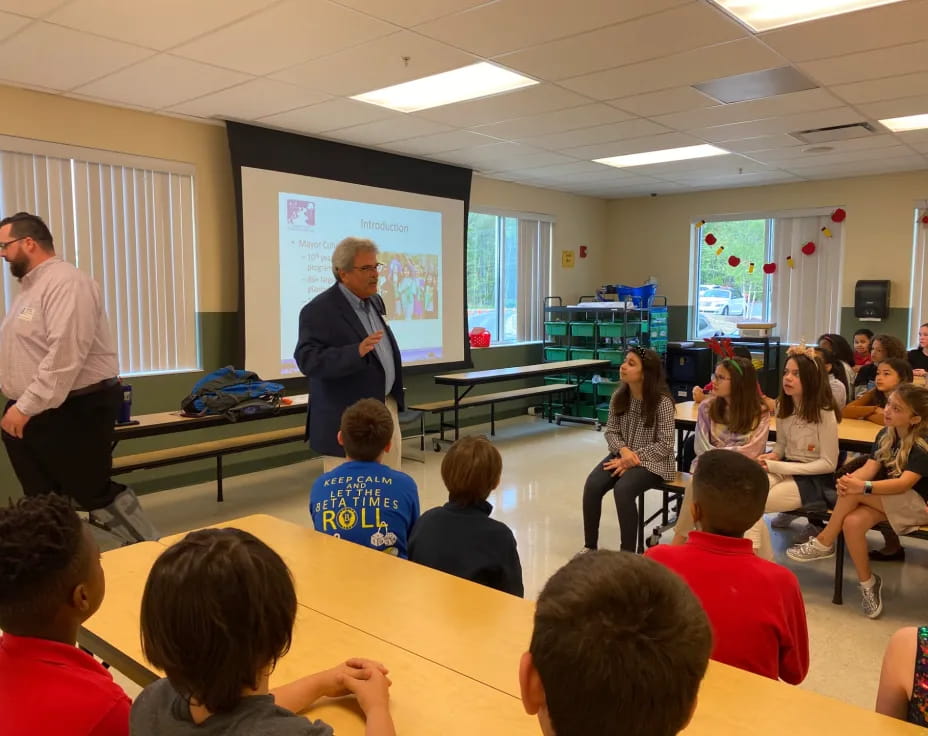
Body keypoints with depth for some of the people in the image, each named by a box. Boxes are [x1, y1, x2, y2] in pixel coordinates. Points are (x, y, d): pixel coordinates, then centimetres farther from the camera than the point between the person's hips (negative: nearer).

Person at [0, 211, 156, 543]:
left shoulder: (66, 282, -16)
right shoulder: (30, 286, 16)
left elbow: (65, 354, -26)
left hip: (73, 411, -9)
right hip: (29, 414, 9)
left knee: (94, 494, 0)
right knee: (43, 503, 14)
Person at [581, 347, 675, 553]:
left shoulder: (662, 401, -16)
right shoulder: (619, 396, 1)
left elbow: (665, 445, -17)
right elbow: (611, 431, 4)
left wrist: (633, 459, -21)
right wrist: (623, 450, -16)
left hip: (651, 461, -5)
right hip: (622, 455, 5)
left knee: (623, 489, -31)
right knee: (592, 485, -19)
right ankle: (590, 546, -3)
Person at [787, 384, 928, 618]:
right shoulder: (885, 435, 3)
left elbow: (904, 483, -30)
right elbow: (869, 468, -7)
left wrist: (862, 487, -43)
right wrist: (849, 480, -30)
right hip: (887, 500, 6)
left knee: (855, 492, -29)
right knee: (852, 522, -25)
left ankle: (824, 543, -12)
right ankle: (868, 583, -6)